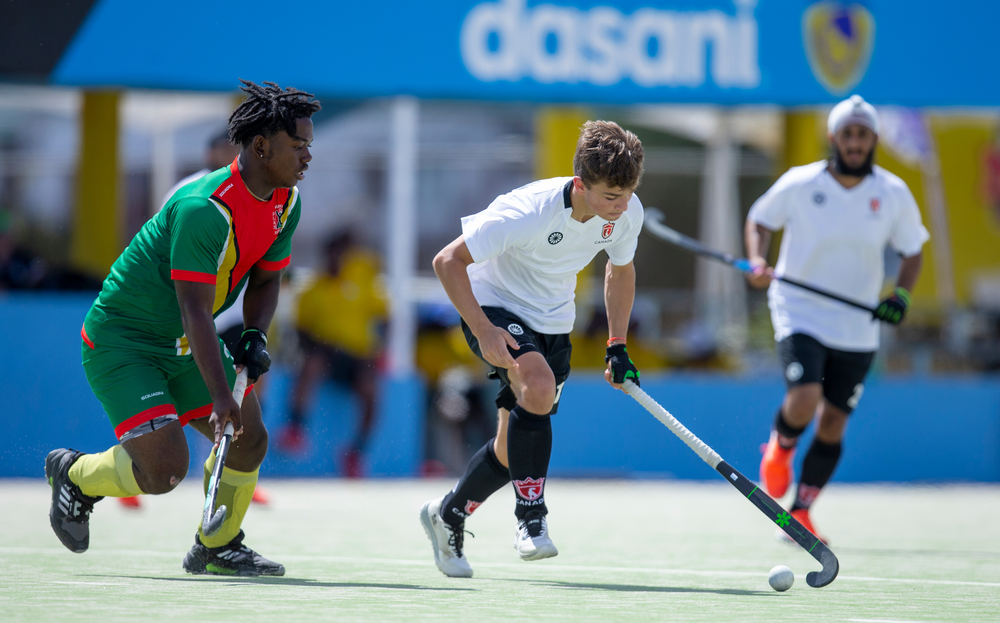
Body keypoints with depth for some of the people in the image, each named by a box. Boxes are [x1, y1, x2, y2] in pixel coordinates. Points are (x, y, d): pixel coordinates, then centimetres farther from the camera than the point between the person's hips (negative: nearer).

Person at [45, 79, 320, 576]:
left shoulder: (287, 203, -2)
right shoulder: (204, 209, -30)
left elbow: (265, 278, 12)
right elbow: (195, 312, -32)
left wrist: (254, 337, -7)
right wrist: (220, 397, -37)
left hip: (184, 346, 9)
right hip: (121, 342, -9)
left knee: (249, 439, 0)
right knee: (164, 469, -16)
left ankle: (216, 547, 21)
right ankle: (74, 475, 14)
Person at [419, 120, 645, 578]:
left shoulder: (627, 213, -15)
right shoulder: (527, 212, -33)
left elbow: (620, 270, 8)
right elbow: (448, 261, -26)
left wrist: (617, 345, 3)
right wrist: (483, 331, -32)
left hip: (552, 323, 6)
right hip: (494, 306, -6)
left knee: (514, 449, 7)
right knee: (538, 386, -35)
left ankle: (448, 515, 34)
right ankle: (530, 519, -23)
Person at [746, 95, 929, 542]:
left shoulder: (894, 195, -3)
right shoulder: (799, 184, -9)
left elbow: (912, 252, 8)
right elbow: (759, 220, 7)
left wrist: (901, 295, -10)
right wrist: (757, 260, -12)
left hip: (857, 328, 3)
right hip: (800, 312, -3)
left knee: (833, 422, 4)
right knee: (804, 399, -23)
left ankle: (800, 512, 19)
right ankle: (780, 448, 12)